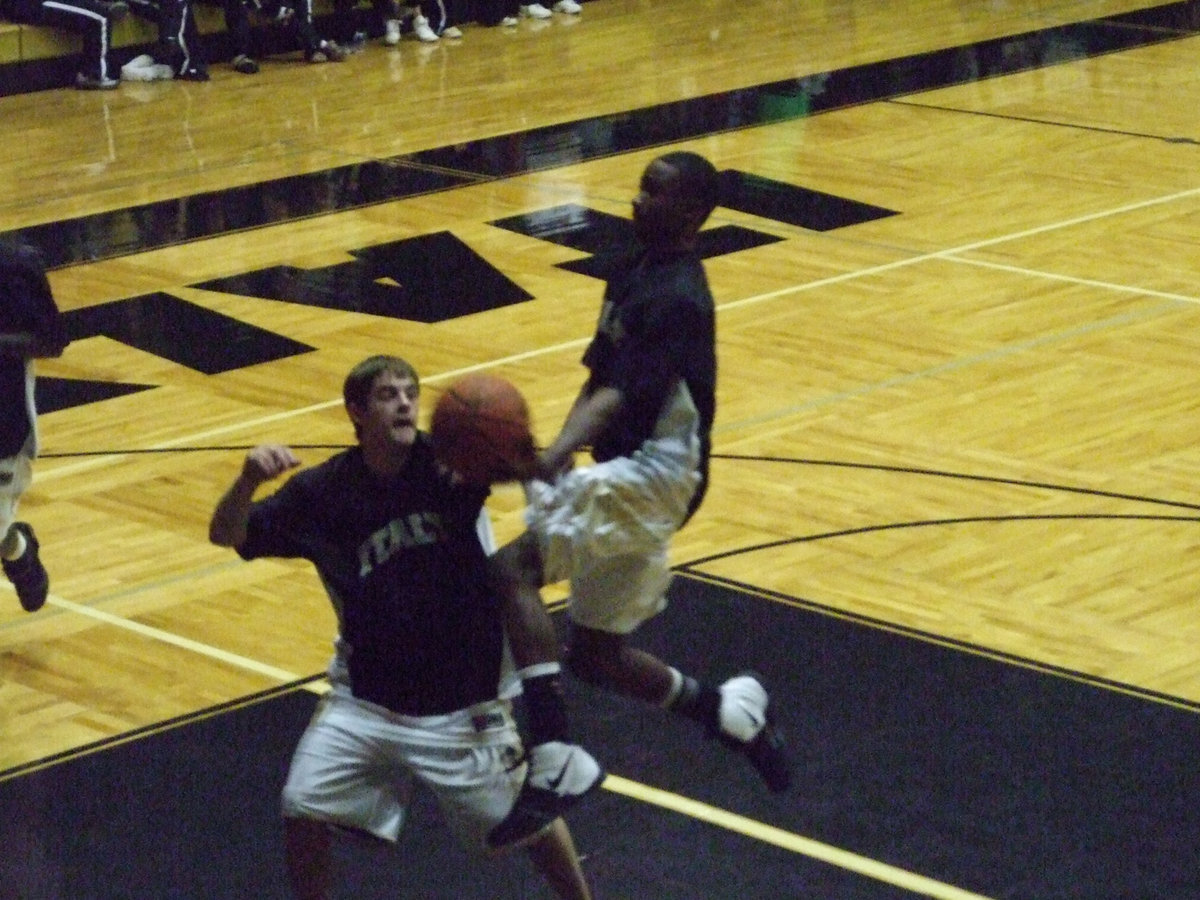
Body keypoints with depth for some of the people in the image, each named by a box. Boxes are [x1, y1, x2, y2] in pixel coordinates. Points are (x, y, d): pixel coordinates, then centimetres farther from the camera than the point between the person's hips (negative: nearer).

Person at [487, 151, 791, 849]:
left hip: (655, 473, -10)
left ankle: (550, 764, -29)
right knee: (595, 652, 15)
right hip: (625, 471, 10)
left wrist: (553, 459, -44)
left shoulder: (678, 300, -18)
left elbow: (622, 395, -31)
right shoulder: (634, 274, 11)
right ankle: (732, 712, 30)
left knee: (513, 568, -26)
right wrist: (564, 455, 5)